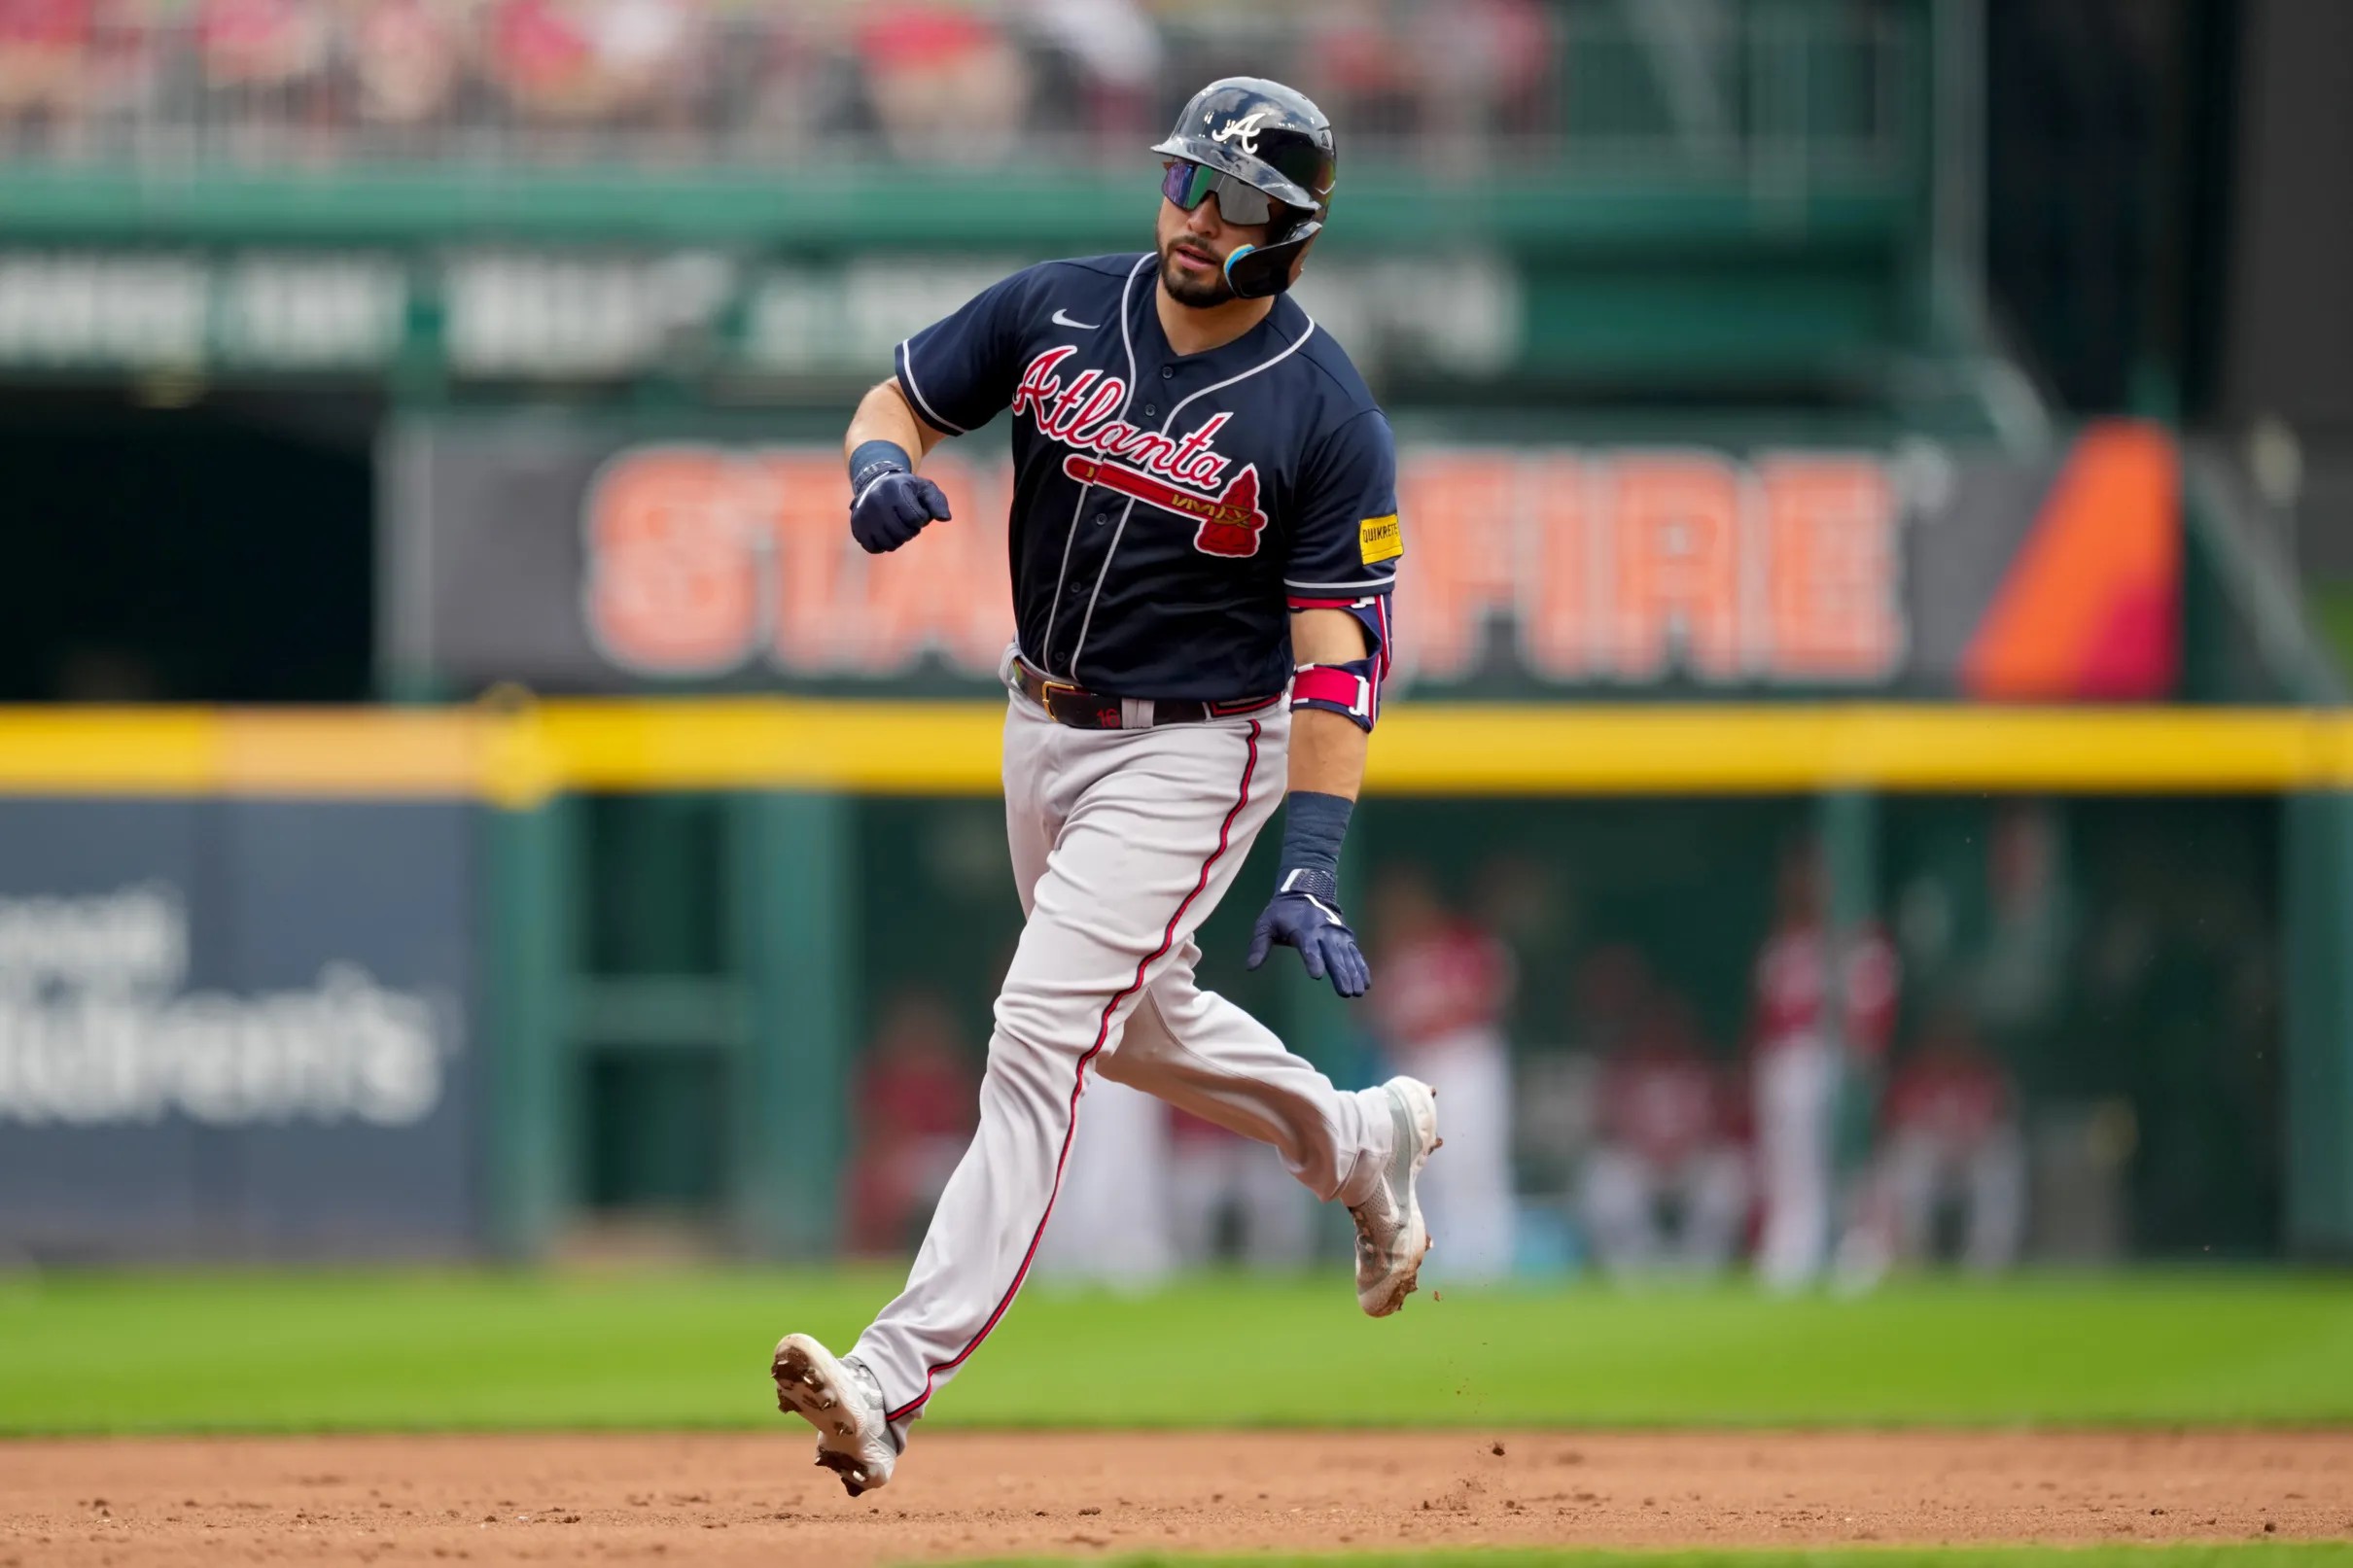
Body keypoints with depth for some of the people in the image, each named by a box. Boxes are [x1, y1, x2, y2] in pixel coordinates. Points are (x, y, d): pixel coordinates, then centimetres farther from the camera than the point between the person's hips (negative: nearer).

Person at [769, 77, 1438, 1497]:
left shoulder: (1326, 418, -16)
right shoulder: (1057, 313, -3)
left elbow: (1339, 649, -17)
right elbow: (901, 397, 7)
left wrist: (1315, 863, -25)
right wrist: (883, 464, -19)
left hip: (1193, 753, -7)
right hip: (1043, 728, 7)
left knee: (1042, 1038, -17)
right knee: (1136, 1022, 24)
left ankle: (898, 1379, -23)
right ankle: (1360, 1140, 51)